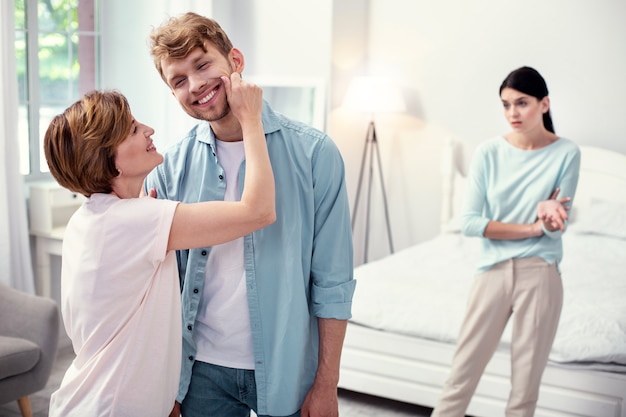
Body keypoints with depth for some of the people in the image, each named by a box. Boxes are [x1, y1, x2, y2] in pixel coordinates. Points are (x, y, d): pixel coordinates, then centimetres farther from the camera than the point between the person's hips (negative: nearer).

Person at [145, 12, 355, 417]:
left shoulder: (313, 152, -9)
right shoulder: (171, 167, -2)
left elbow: (332, 282, -8)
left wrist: (327, 383, -8)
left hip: (287, 370, -2)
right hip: (203, 370, 2)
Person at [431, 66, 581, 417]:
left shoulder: (566, 153, -3)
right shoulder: (489, 152, -1)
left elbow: (556, 227, -3)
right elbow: (470, 222, -7)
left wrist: (548, 211, -22)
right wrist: (532, 227, -10)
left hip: (540, 274, 0)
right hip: (493, 271, 1)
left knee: (526, 382, 7)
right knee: (462, 374, 4)